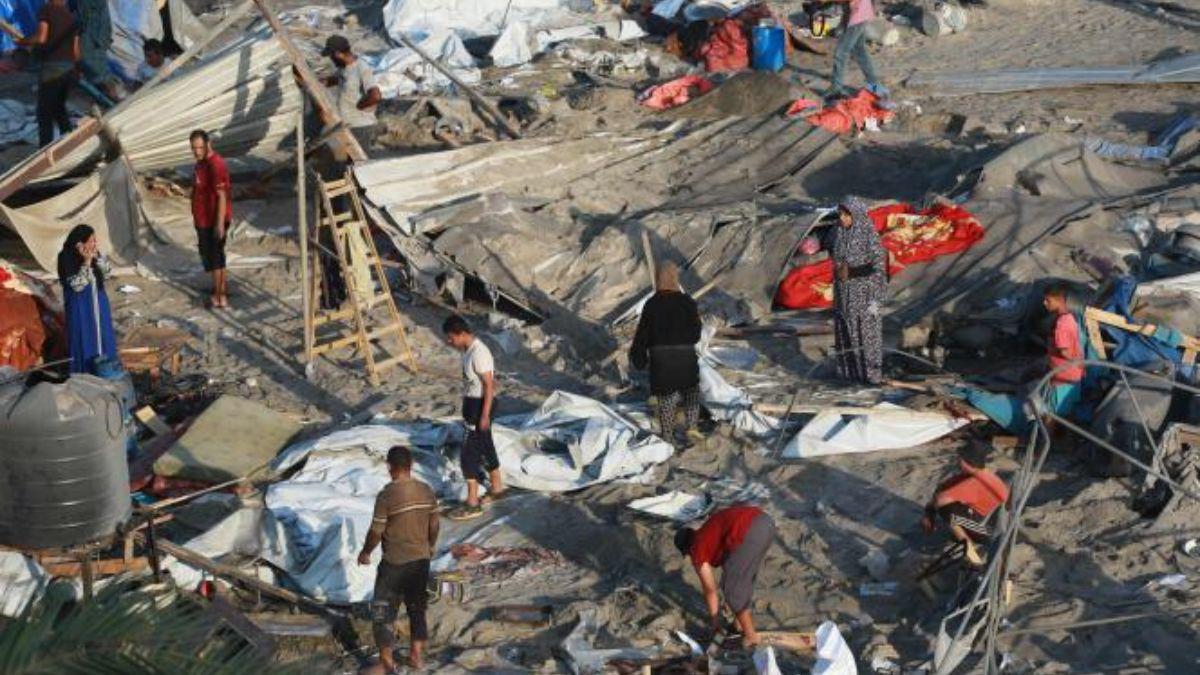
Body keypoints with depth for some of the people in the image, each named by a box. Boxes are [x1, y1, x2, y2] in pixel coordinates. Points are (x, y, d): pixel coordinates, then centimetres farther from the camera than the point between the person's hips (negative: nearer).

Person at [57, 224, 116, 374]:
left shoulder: (96, 254, -5)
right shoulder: (67, 259, -21)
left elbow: (107, 273, -2)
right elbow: (77, 285, -23)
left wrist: (98, 257, -17)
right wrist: (86, 262, -30)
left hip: (98, 302, 6)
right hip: (80, 305, -6)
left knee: (101, 334, 14)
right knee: (84, 338, 3)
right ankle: (84, 372, 15)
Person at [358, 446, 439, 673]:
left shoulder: (386, 495, -19)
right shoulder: (426, 491, -3)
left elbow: (376, 531, -14)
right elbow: (434, 525, 7)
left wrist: (365, 552, 3)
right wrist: (431, 546, 25)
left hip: (394, 563, -5)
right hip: (421, 560, 5)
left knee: (383, 610, 8)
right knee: (417, 607, 18)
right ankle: (416, 655, 25)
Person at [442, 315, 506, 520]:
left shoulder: (479, 353, -24)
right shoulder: (469, 350, 6)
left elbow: (489, 386, -23)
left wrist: (485, 416, -22)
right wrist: (467, 409, 24)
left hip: (481, 405, -10)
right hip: (473, 404, 10)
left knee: (468, 454, -7)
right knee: (485, 447, 21)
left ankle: (472, 505, -3)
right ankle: (497, 488, 37)